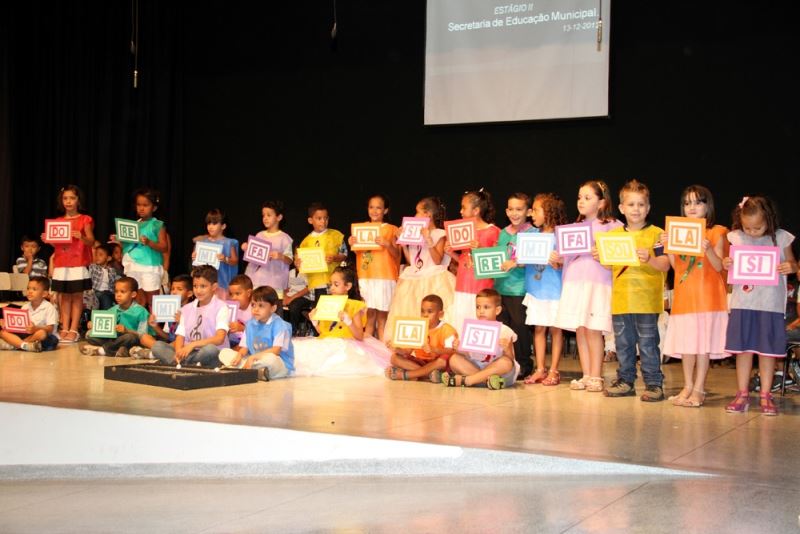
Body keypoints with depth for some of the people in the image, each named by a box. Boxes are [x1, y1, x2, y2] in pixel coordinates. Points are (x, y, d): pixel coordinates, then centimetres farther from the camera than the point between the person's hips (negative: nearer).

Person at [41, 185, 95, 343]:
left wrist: (82, 237, -26)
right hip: (61, 264, 4)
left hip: (78, 264, -4)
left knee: (77, 295, -1)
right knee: (64, 296, 6)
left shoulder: (85, 220, 0)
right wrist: (47, 239, -5)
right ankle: (64, 328, 9)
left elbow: (91, 242, -7)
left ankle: (74, 329, 0)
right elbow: (56, 243, 14)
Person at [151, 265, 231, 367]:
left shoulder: (221, 308, -3)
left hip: (214, 357, -5)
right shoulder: (186, 309, 14)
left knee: (210, 349, -39)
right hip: (187, 352, 5)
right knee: (157, 346, -15)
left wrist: (192, 345, -26)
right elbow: (180, 336, 6)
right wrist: (179, 352, -17)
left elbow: (219, 338, -16)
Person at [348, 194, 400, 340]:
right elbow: (358, 253, 17)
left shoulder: (391, 229, 2)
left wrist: (387, 244, -20)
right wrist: (352, 245, -2)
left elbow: (396, 254, -4)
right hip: (365, 277, 3)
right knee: (369, 314, 3)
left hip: (384, 277, -3)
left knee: (381, 315, -3)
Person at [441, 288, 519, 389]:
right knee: (455, 359, -17)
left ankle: (462, 380, -31)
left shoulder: (505, 331, -3)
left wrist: (507, 349, -29)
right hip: (474, 367, 3)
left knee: (506, 362, -33)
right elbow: (465, 355, 4)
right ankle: (487, 379, -29)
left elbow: (511, 360, -8)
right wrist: (458, 349, -17)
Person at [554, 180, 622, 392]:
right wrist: (559, 259, 1)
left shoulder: (611, 226, -1)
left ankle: (596, 377, 3)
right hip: (574, 282, 6)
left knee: (593, 329, -6)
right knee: (579, 330, 6)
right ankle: (586, 375, 13)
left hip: (597, 283, -6)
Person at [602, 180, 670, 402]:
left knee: (648, 343, -1)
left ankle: (654, 383, 7)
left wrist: (649, 259, -26)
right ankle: (625, 381, 22)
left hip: (646, 300, -4)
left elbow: (665, 265, -8)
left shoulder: (656, 234, -2)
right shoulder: (613, 234, 11)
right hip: (620, 299, 4)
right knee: (623, 342, 11)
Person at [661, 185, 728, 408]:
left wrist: (708, 250, -26)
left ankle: (699, 389, 2)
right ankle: (688, 387, 16)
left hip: (707, 295, -4)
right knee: (686, 342, 7)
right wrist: (667, 247, -7)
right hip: (684, 295, 4)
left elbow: (719, 266, -9)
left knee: (703, 343, -3)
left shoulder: (716, 233, 0)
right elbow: (676, 266, 6)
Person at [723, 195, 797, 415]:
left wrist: (791, 267, -14)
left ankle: (765, 396, 14)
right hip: (743, 302, 1)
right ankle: (742, 394, 15)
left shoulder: (780, 238, -2)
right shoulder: (737, 238, 2)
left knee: (767, 349, 5)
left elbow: (791, 263, 8)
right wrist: (726, 264, -11)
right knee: (743, 348, 6)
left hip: (770, 303, -1)